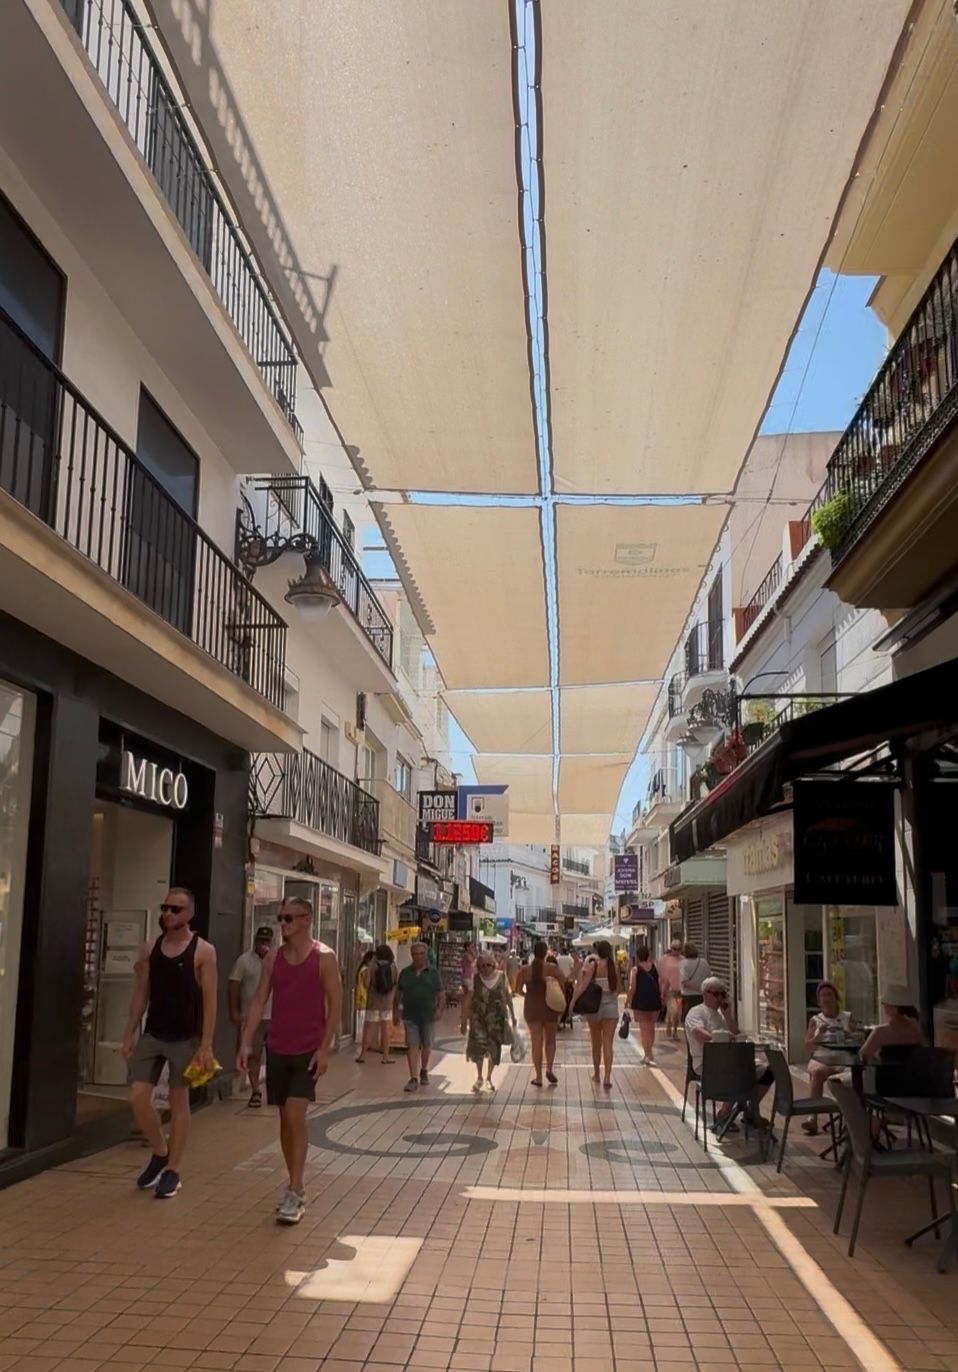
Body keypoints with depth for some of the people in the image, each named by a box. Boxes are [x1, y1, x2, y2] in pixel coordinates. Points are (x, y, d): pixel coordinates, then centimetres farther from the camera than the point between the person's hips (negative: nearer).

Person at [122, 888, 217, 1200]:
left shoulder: (203, 951, -9)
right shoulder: (149, 949, 6)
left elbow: (209, 999, -10)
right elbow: (140, 994, 10)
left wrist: (206, 1044, -14)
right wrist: (129, 1034, 5)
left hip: (185, 1038, -4)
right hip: (152, 1034, 4)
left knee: (179, 1101, 4)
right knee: (137, 1098, -1)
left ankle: (172, 1171, 15)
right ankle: (160, 1153, 23)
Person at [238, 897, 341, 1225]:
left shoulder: (324, 957, -8)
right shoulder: (273, 958, 6)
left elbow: (335, 1004, -9)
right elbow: (259, 1001, 5)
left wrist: (324, 1049, -14)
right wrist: (246, 1042, -3)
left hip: (308, 1050, -5)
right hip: (277, 1048, 5)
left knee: (295, 1117, -13)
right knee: (284, 1118, 10)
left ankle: (295, 1194, -6)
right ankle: (296, 1185, 24)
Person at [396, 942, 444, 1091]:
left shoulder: (432, 973, 1)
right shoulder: (405, 973, 5)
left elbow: (440, 994, 1)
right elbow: (398, 994, 11)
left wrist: (439, 1009, -13)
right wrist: (395, 1011, 8)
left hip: (428, 1016, 0)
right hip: (410, 1016, 0)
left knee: (426, 1046, 13)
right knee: (412, 1046, -9)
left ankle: (424, 1071, 36)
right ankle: (413, 1078, -9)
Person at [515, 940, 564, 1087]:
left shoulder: (525, 970, -4)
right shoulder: (552, 968, -9)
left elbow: (518, 989, -3)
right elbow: (563, 986, -12)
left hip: (531, 1008, 1)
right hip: (550, 1007, -1)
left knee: (536, 1042, 7)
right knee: (550, 1040, 15)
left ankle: (538, 1076, 8)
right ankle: (549, 1068, -3)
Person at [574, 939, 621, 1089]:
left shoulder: (592, 965, -8)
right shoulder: (614, 967, -2)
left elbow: (584, 985, -17)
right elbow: (617, 989, 5)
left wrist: (573, 1000, -14)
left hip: (595, 1005, 0)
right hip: (611, 1005, 0)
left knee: (596, 1042, 17)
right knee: (608, 1043, 0)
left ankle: (596, 1073, 31)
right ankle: (607, 1077, -11)